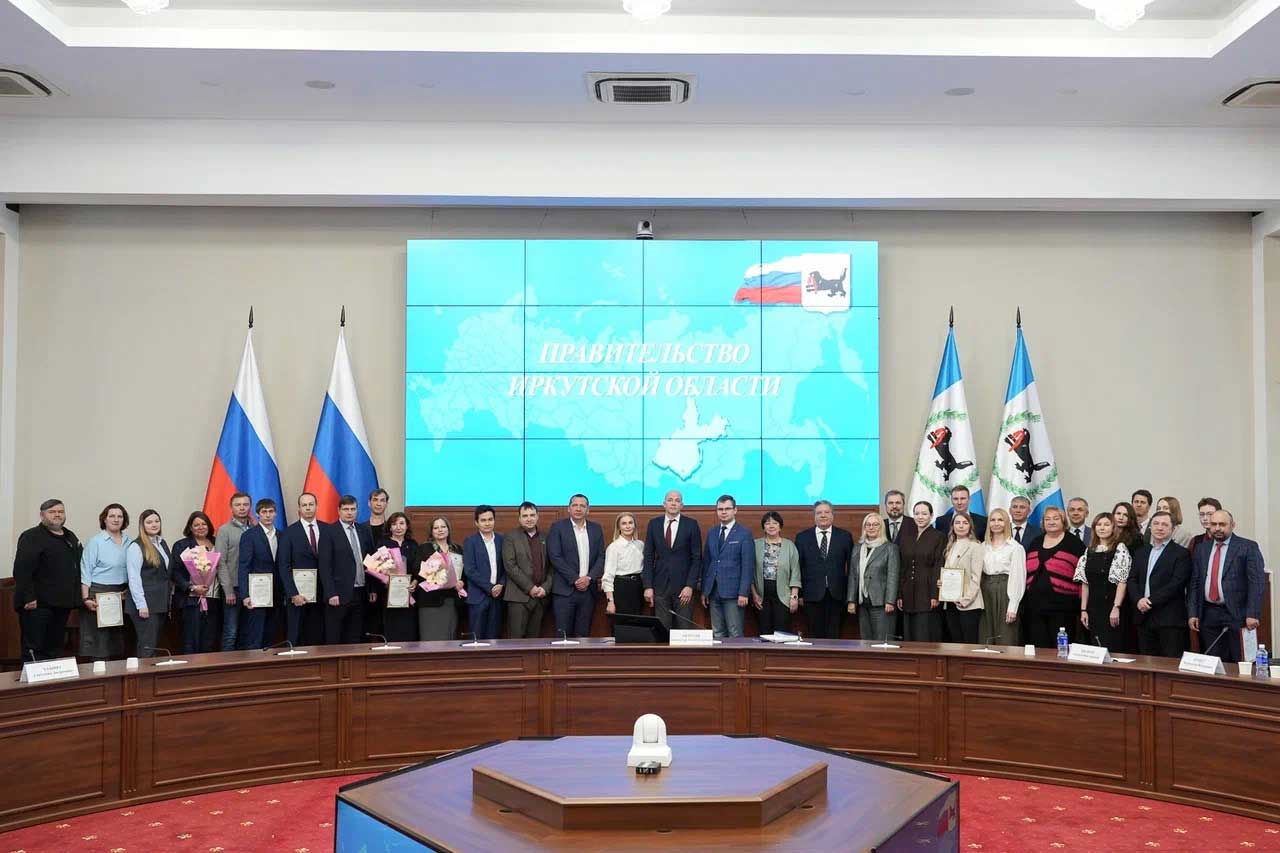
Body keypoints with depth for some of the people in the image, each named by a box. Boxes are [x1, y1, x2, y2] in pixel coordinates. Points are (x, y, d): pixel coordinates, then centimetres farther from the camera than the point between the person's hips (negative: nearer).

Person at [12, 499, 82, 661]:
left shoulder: (71, 538, 17)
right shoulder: (31, 537, -6)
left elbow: (79, 566, 25)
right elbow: (22, 570, -15)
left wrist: (77, 596, 17)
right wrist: (29, 597, -22)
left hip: (62, 603, 7)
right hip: (38, 605, -7)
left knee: (56, 648, 11)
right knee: (34, 649, -5)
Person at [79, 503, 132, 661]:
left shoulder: (129, 543, 9)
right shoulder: (95, 542, -4)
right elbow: (85, 572, -6)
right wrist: (86, 599, -13)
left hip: (121, 596, 5)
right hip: (99, 594, -5)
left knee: (118, 640, 9)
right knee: (99, 639, -4)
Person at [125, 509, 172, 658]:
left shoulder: (163, 543, 14)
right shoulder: (136, 547, -8)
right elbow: (133, 578, -12)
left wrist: (169, 601, 12)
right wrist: (141, 605, -16)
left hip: (161, 603, 7)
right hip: (145, 604, -7)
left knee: (157, 645, 9)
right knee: (148, 647, -6)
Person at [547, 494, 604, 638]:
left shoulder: (596, 529, 12)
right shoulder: (558, 527, 0)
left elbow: (601, 557, 8)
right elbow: (555, 557, -7)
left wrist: (589, 578, -7)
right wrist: (575, 579, -12)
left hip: (588, 589, 3)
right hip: (565, 590, -3)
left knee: (583, 635, 4)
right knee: (563, 635, -5)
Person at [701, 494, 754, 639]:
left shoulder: (744, 534, -3)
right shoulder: (711, 533, 13)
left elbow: (748, 566, -7)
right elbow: (706, 562, 14)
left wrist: (743, 593, -12)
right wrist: (704, 590, 10)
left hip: (733, 592, -5)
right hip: (713, 592, 5)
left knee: (735, 634, -5)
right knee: (717, 634, 7)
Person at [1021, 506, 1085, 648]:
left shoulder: (1074, 544, -2)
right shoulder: (1035, 543, 14)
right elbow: (1027, 571, 18)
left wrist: (1081, 605, -9)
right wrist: (1024, 600, 13)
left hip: (1062, 606, -4)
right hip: (1035, 604, 5)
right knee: (1039, 648, 8)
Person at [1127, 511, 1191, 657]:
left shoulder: (1181, 553, -1)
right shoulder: (1141, 552, 17)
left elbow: (1176, 584, -12)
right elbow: (1132, 580, 11)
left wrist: (1151, 601, -14)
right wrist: (1138, 600, -9)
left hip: (1170, 619, -5)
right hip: (1144, 617, 5)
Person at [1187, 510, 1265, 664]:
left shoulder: (1248, 547, -1)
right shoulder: (1201, 549, 13)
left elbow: (1257, 582, -8)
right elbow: (1194, 583, 12)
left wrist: (1252, 614, -16)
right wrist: (1192, 613, 4)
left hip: (1237, 615, -4)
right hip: (1208, 615, 4)